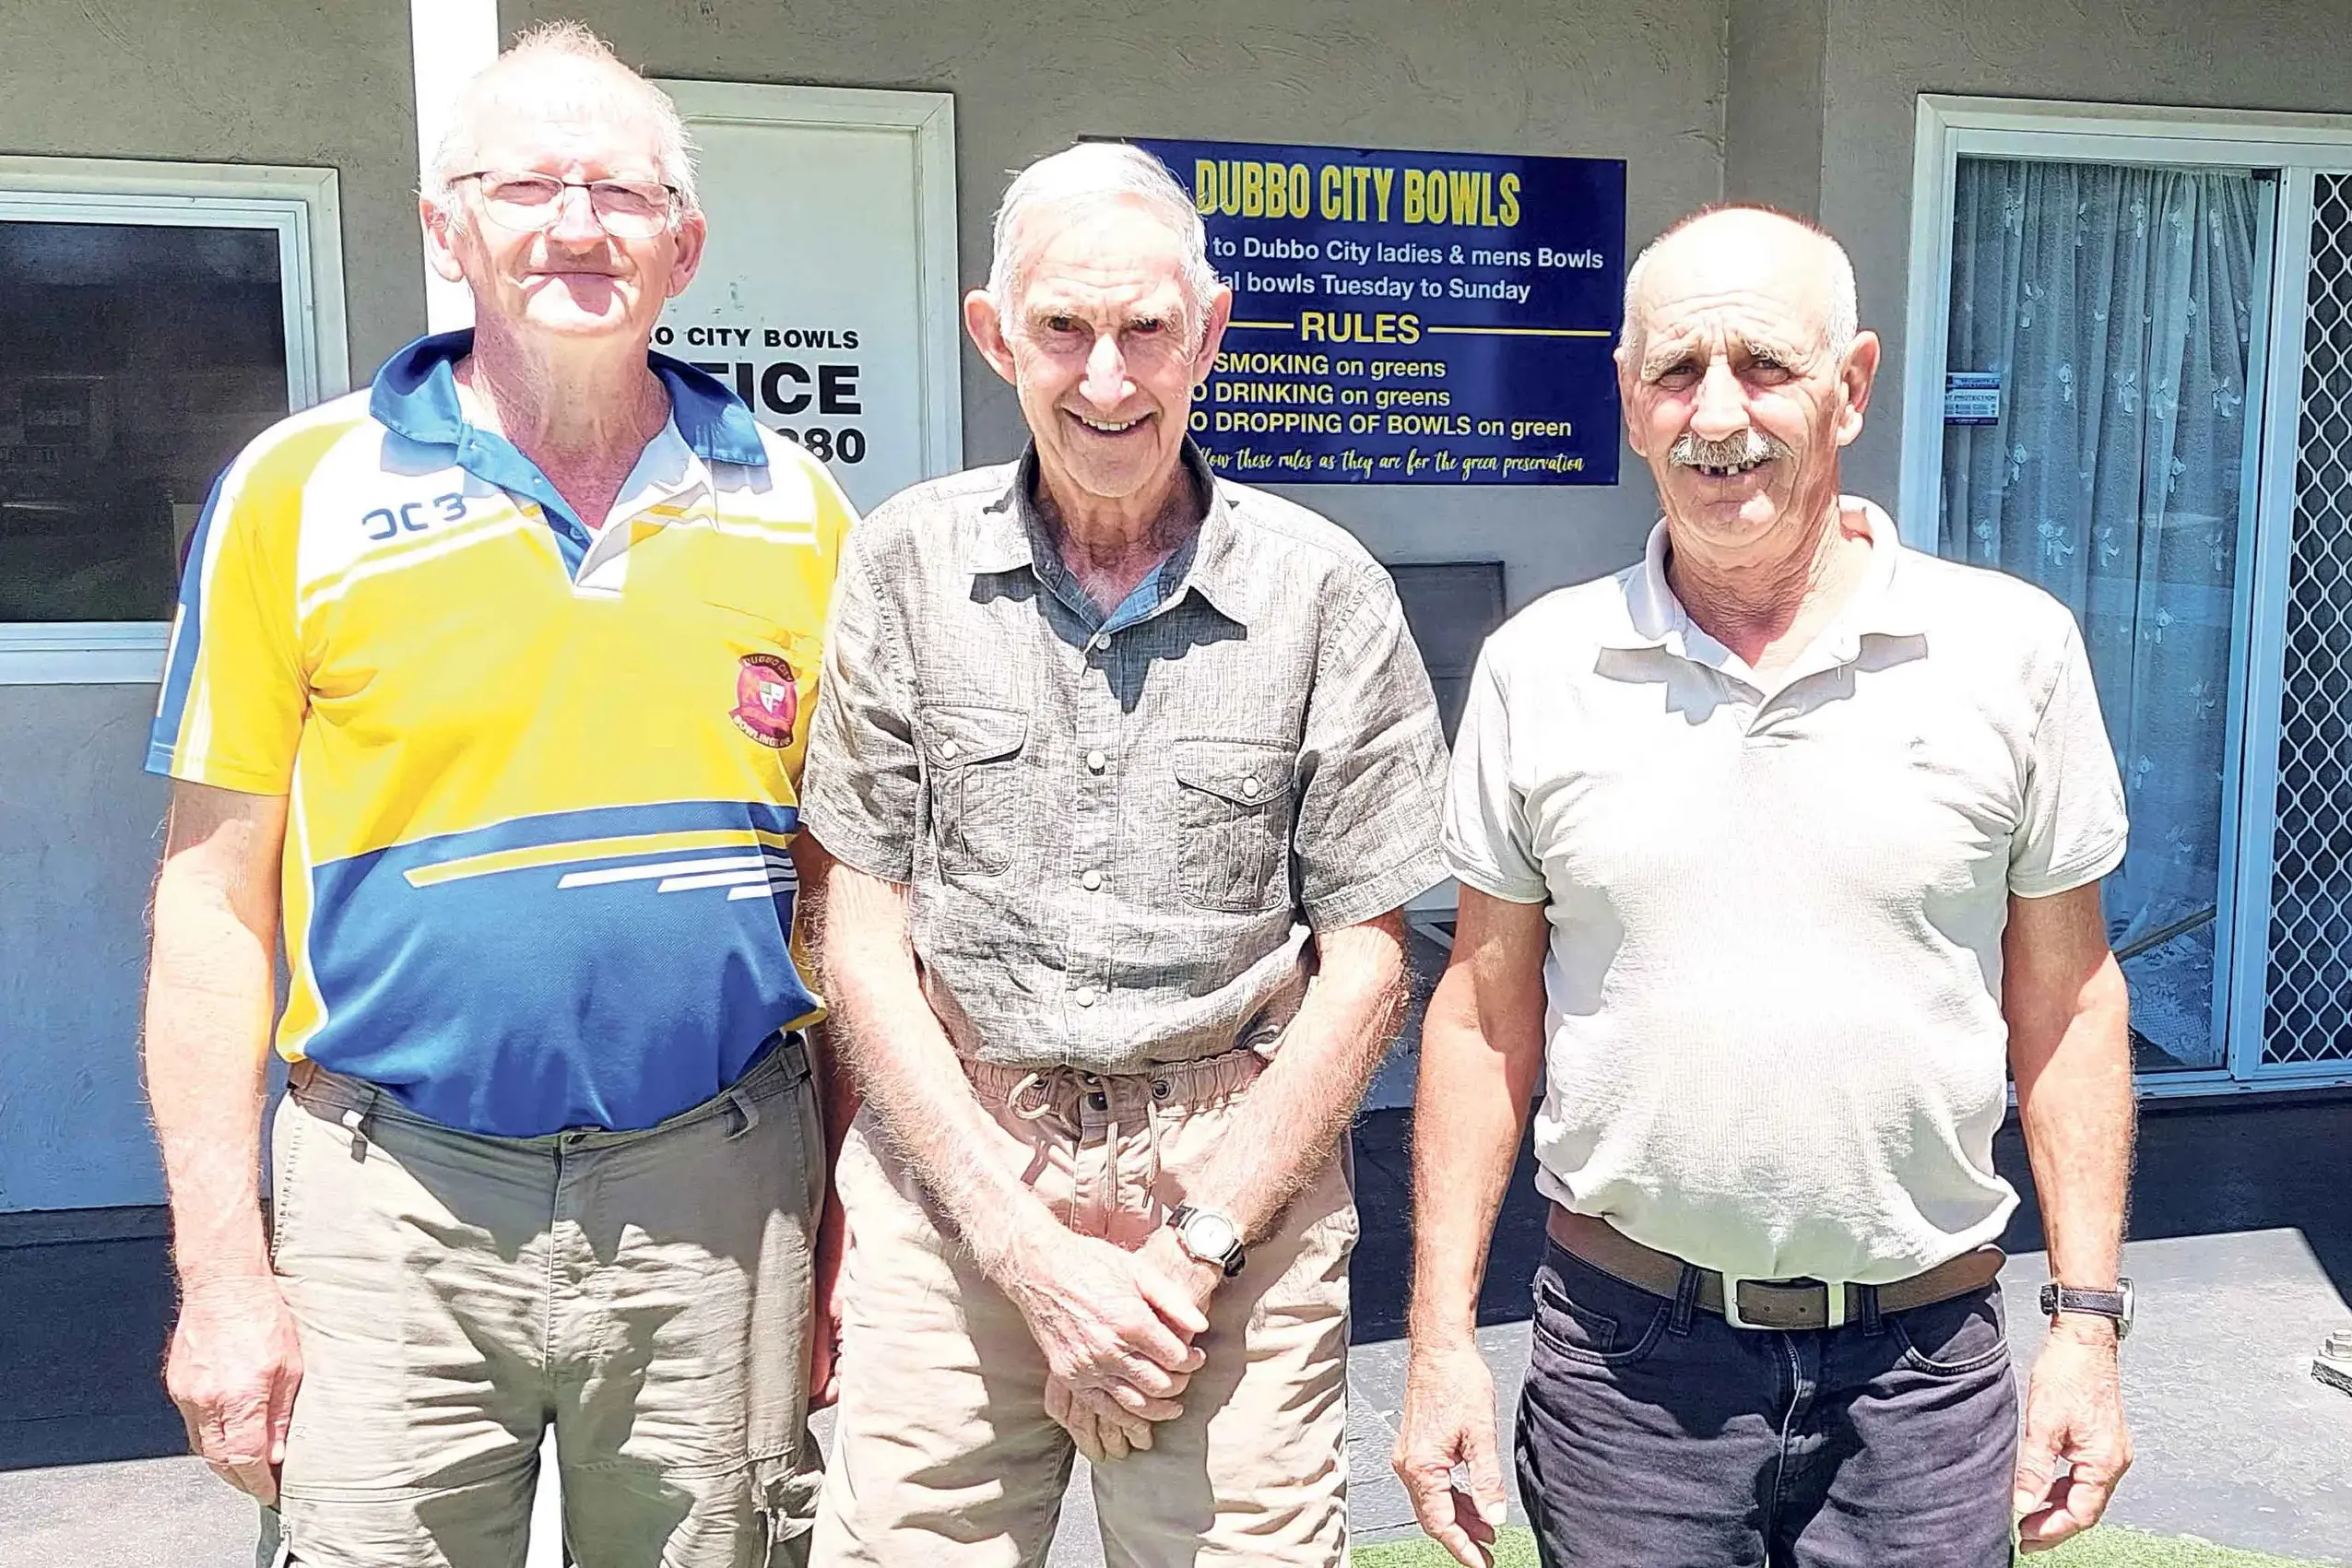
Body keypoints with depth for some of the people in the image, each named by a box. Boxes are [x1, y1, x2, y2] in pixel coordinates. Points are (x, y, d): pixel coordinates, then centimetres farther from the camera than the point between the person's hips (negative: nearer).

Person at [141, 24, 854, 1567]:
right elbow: (216, 900, 0)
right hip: (399, 1203, -1)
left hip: (720, 1200, 2)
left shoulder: (793, 509, 4)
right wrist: (222, 1272, -4)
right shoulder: (300, 490, -1)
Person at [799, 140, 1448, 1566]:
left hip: (1238, 1180, 0)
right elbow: (864, 936, -1)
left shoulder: (1326, 595, -3)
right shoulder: (910, 565, -1)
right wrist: (1031, 1247, -8)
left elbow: (1364, 964, -1)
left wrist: (1196, 1245, -8)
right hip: (953, 1173, 1)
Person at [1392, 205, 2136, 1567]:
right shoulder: (1538, 667, -3)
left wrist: (2091, 1318, 1)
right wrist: (1442, 1336, 0)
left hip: (1920, 1366, 0)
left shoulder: (2015, 649, -4)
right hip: (1627, 1353, 0)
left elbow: (2067, 999, 4)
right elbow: (1487, 1011, 1)